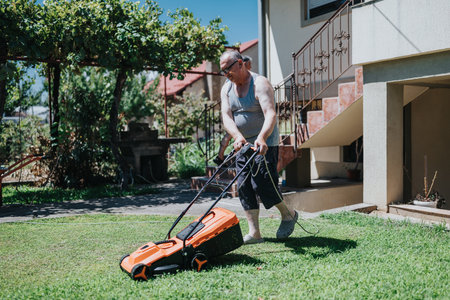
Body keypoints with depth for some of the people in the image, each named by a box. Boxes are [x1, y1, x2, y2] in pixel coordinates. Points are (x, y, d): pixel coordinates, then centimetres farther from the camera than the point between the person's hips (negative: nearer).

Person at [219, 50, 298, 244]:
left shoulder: (260, 84, -14)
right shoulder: (227, 89, 5)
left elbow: (271, 114, -28)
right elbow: (226, 116, -8)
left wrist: (261, 138, -45)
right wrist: (238, 136, -27)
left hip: (264, 144, -6)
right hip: (243, 145, 7)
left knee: (262, 184, -12)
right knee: (244, 187, 1)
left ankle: (288, 214, 14)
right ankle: (254, 233, 8)